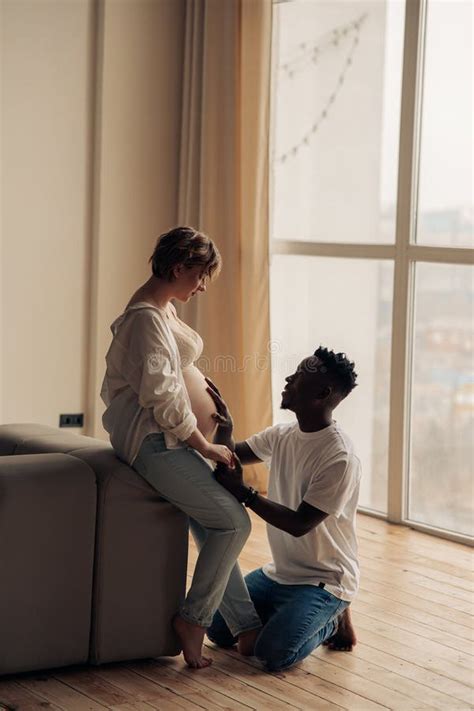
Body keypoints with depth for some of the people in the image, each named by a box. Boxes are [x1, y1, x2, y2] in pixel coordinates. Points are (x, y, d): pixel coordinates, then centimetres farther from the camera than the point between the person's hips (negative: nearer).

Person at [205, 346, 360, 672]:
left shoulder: (340, 458, -24)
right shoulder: (283, 435, 1)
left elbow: (300, 524, -24)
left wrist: (243, 492, -24)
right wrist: (224, 428, -11)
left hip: (325, 580, -8)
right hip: (281, 572, 8)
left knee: (273, 652, -25)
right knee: (218, 630, 1)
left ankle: (331, 621, 4)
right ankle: (291, 613, 18)